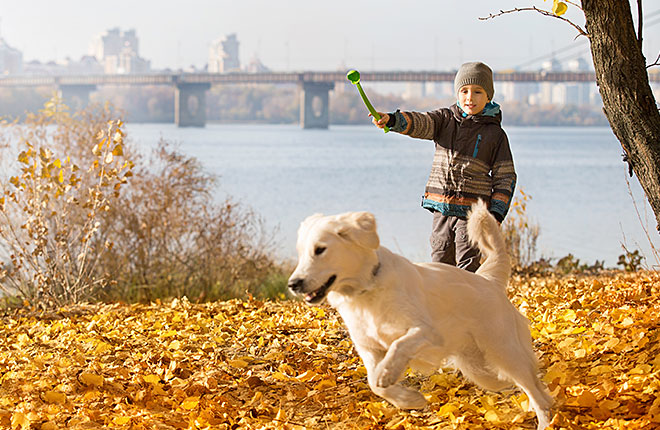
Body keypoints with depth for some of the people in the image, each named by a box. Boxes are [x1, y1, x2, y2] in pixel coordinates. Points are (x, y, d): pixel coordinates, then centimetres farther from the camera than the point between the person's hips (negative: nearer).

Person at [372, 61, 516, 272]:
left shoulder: (495, 134, 1)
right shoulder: (445, 119, 7)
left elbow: (505, 177, 4)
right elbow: (419, 123, -11)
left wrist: (497, 212, -5)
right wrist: (392, 120, -31)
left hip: (471, 212, -3)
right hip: (442, 208, 3)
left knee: (468, 269, -7)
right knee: (440, 263, 10)